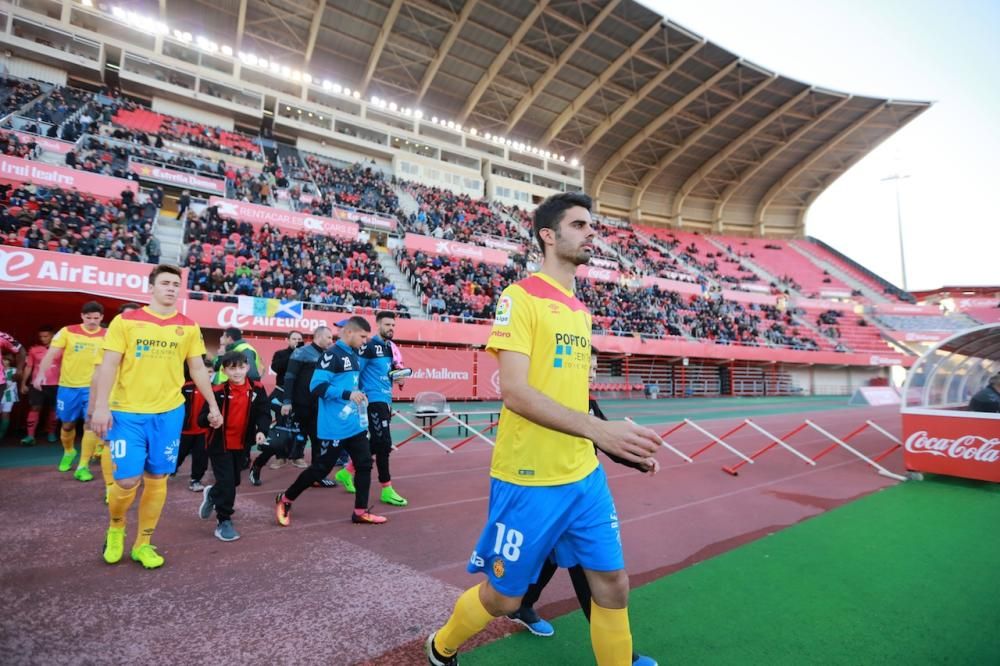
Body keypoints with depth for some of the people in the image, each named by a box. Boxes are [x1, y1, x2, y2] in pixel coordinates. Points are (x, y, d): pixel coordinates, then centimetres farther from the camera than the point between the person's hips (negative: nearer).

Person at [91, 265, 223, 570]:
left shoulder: (189, 327, 4)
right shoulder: (126, 321, -3)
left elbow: (198, 368, 10)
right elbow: (109, 365, -4)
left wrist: (213, 405, 9)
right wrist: (101, 406, -12)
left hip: (169, 412, 2)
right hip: (127, 412, -2)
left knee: (157, 480, 7)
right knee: (127, 480, -4)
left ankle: (143, 544, 24)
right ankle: (115, 527, 29)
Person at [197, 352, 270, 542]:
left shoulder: (257, 389, -9)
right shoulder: (218, 391, -16)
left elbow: (263, 413, -8)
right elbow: (201, 420, -16)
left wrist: (261, 430, -26)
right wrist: (210, 417, -38)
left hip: (241, 444, 4)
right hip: (219, 444, -4)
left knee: (233, 481, 18)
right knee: (227, 483, -6)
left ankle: (212, 495, 51)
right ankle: (224, 522, 12)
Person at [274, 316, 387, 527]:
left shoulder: (354, 355, 12)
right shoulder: (332, 354, -15)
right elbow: (317, 386, -21)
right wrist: (347, 394, -27)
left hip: (355, 423, 8)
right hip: (335, 426, -8)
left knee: (364, 464, 6)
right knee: (321, 468, 2)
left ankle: (360, 512, 17)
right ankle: (285, 500, 23)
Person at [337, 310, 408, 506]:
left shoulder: (390, 347, 14)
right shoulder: (369, 346, -11)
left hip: (386, 400, 9)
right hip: (374, 400, -9)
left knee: (376, 444, 15)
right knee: (384, 444, -7)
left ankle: (346, 472, 32)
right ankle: (387, 490, 2)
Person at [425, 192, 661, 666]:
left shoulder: (580, 309, 12)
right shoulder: (519, 297, -13)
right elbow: (514, 391, -22)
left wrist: (621, 444, 13)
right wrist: (598, 429, -30)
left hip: (584, 476, 7)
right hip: (529, 480, -6)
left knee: (613, 584, 11)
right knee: (503, 597, 12)